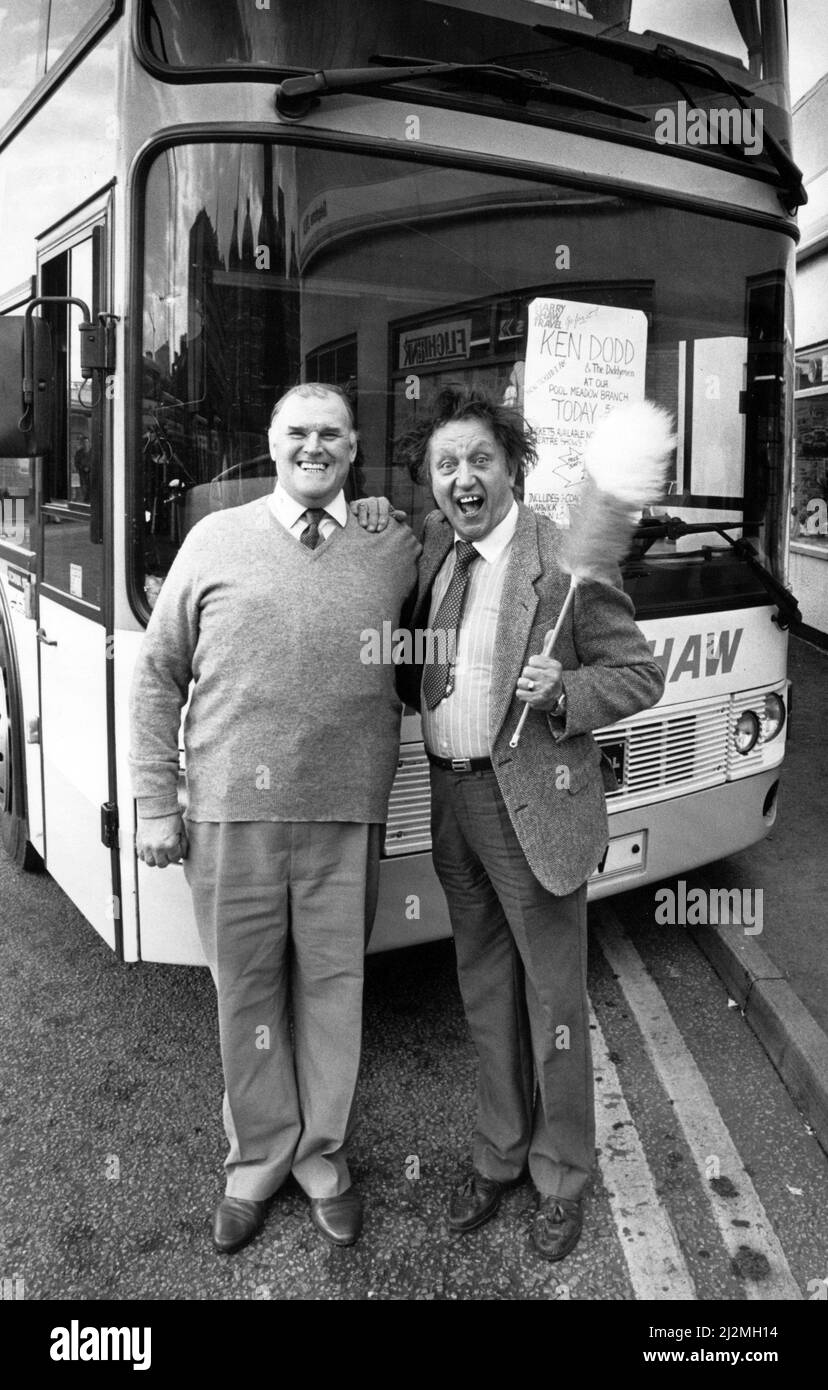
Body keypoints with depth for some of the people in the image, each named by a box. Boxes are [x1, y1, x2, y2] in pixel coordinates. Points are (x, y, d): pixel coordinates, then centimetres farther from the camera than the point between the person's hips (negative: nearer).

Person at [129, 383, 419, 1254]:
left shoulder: (396, 552, 6)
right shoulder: (216, 539, 5)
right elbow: (158, 677, 6)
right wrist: (155, 802, 2)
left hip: (346, 818, 0)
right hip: (229, 813, 0)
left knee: (332, 986, 10)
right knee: (247, 989, 11)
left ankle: (322, 1155, 32)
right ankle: (258, 1159, 32)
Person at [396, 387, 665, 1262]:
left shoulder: (565, 559, -13)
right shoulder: (433, 547, 5)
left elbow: (641, 677, -8)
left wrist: (562, 690, -24)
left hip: (534, 802, -6)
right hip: (451, 797, 6)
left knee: (553, 999, 9)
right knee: (485, 992, 19)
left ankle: (562, 1174, 30)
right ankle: (498, 1154, 38)